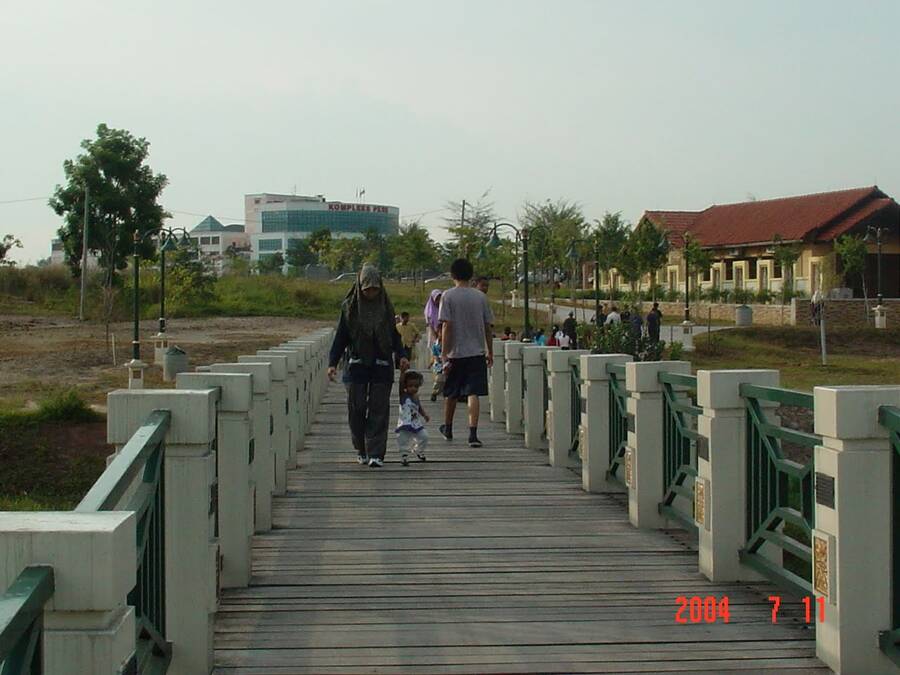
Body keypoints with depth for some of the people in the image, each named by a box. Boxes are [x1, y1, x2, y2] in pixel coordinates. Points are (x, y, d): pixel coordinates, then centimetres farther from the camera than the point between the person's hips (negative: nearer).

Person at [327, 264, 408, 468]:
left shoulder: (386, 308, 7)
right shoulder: (349, 308, 2)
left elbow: (394, 336, 13)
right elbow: (340, 337, 3)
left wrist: (401, 356, -4)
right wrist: (332, 363, -6)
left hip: (381, 366, 1)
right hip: (356, 365, -1)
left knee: (379, 409, -4)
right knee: (356, 409, -2)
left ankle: (376, 454, -4)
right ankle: (361, 450, 18)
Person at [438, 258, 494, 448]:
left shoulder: (448, 296, -6)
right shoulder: (481, 297, 3)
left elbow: (446, 326, -10)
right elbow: (487, 326, 7)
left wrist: (444, 354, -8)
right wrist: (490, 352, 16)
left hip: (455, 353, -1)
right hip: (477, 352, 1)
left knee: (451, 394, 15)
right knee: (473, 393, -4)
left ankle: (447, 429, 33)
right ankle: (473, 434, -16)